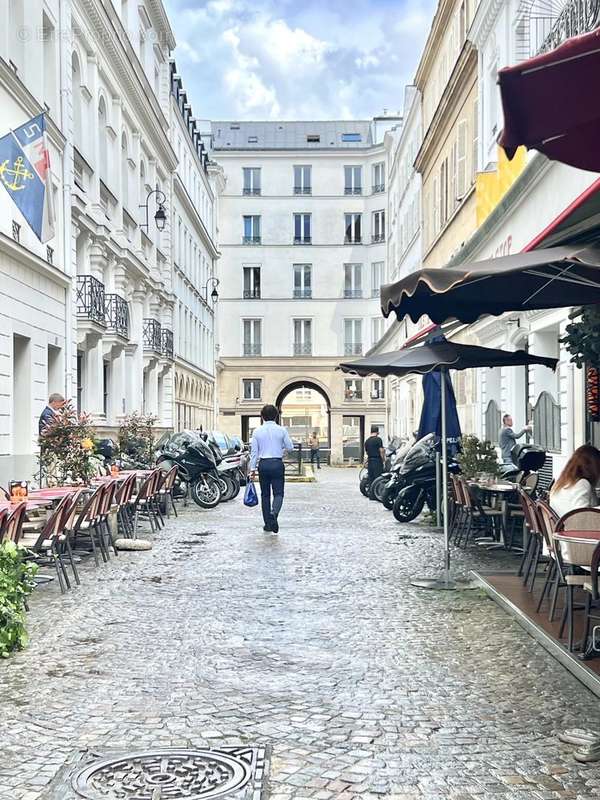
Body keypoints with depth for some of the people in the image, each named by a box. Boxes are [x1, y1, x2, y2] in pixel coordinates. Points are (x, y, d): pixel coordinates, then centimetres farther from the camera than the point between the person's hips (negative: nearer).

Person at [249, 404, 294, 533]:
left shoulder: (257, 431, 1)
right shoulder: (281, 430, -2)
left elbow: (254, 451, 1)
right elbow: (290, 447, 2)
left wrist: (252, 469, 3)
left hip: (263, 464, 2)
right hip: (277, 463, -2)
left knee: (265, 494, 11)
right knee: (278, 493, 0)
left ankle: (268, 524, 14)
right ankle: (274, 513, -29)